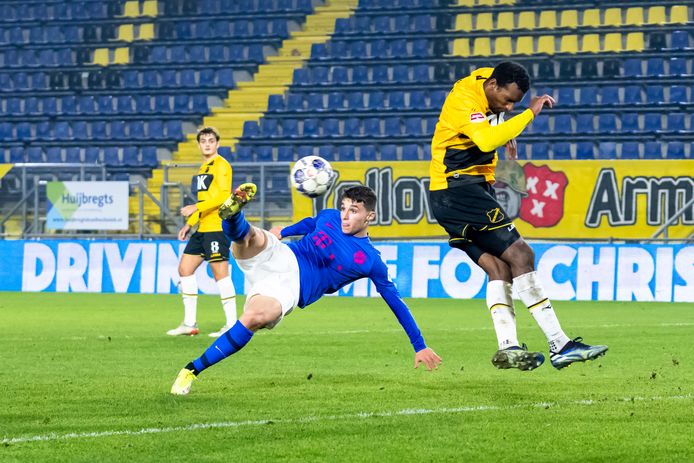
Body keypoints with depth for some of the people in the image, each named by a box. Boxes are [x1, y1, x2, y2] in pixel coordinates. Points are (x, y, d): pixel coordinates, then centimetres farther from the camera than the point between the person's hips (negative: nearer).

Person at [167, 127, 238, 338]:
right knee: (185, 269, 8)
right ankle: (190, 323, 12)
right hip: (202, 228, 10)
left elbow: (223, 196, -20)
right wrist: (189, 224, 22)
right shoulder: (203, 168, 19)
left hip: (217, 227, -10)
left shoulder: (221, 165, -9)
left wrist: (195, 208, -23)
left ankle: (232, 324, -4)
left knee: (220, 272, -9)